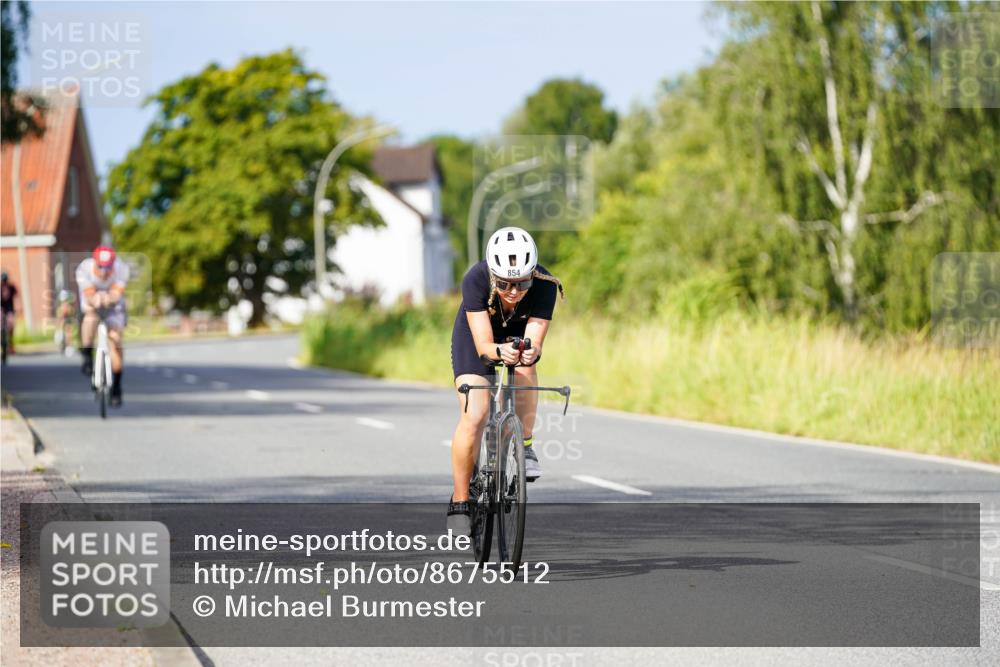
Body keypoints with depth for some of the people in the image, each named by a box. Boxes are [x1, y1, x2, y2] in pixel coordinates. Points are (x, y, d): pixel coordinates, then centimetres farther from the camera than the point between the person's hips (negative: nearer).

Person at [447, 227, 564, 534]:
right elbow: (483, 345, -39)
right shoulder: (475, 280, -37)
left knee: (525, 371, -33)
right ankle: (460, 502, -3)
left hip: (520, 334, 2)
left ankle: (525, 447, -11)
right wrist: (500, 351, -61)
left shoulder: (545, 285, -34)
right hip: (476, 335, -2)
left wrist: (530, 353, -61)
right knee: (473, 417, -17)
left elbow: (534, 343, -38)